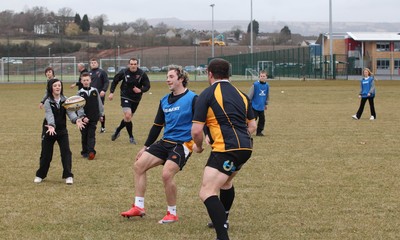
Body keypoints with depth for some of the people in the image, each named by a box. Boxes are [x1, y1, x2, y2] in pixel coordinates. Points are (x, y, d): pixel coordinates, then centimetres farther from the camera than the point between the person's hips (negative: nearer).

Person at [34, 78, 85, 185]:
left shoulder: (65, 100, -5)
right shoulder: (48, 102, -14)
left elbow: (70, 111, -17)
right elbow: (49, 115, -28)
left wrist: (76, 120, -38)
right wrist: (51, 126, -46)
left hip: (62, 130, 2)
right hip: (49, 130, -2)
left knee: (66, 152, -7)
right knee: (46, 154, 6)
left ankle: (68, 176, 0)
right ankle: (40, 175, 23)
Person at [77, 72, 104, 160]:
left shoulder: (95, 91, 5)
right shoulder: (80, 93, -1)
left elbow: (99, 103, 13)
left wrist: (101, 115, 14)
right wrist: (83, 117, -13)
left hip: (93, 118, 0)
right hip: (84, 119, 0)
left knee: (91, 135, -6)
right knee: (84, 136, 7)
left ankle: (91, 151, -16)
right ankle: (85, 152, 15)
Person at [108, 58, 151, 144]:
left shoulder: (142, 74, -9)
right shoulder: (124, 72, -10)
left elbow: (147, 86, -5)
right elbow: (115, 81, 4)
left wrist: (140, 90, -25)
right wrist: (111, 92, -2)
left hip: (136, 99, 3)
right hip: (125, 97, -3)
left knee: (128, 118, 13)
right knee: (128, 116, -19)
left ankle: (118, 130, 40)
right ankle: (131, 137, -5)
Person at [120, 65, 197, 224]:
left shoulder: (192, 99, -9)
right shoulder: (165, 101, 12)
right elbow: (157, 125, 20)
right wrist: (145, 147, 20)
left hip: (183, 144, -8)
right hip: (165, 142, 8)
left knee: (167, 174, -24)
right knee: (139, 165, 1)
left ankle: (172, 214, -5)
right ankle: (138, 207, 7)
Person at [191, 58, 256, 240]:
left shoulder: (207, 95, -4)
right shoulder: (240, 95, 16)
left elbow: (196, 130, -7)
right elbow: (252, 126, 22)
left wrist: (198, 146, 12)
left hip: (226, 150, -8)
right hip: (245, 147, 8)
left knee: (207, 193, -13)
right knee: (226, 181, 34)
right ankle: (222, 221, 51)